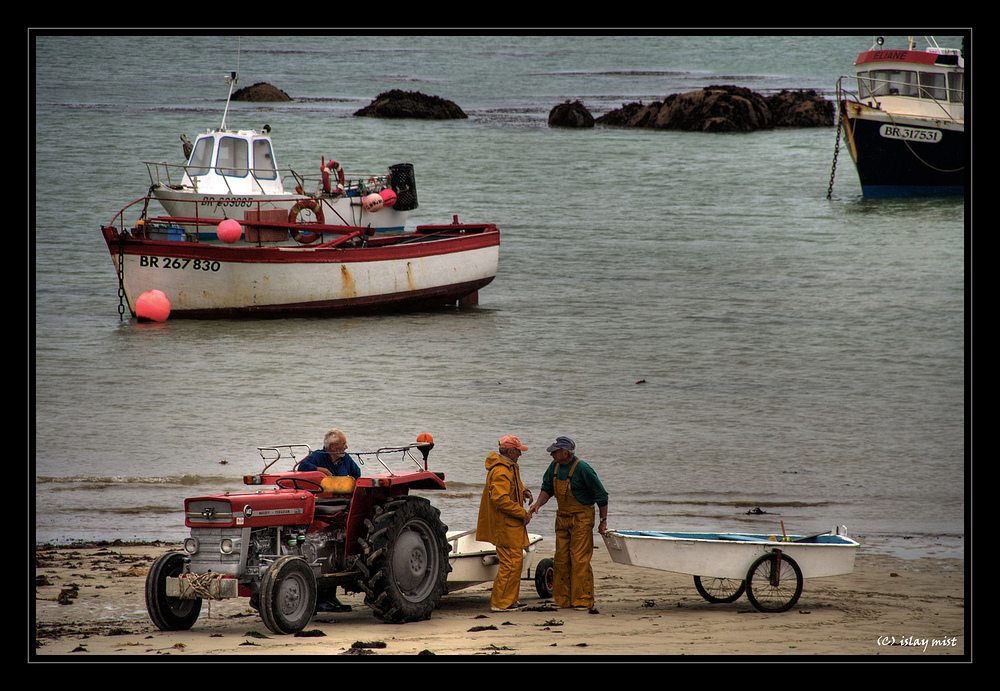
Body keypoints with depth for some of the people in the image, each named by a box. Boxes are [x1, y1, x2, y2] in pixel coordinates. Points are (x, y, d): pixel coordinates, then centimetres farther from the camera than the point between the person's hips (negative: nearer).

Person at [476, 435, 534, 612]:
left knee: (515, 562, 18)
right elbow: (500, 499, -29)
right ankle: (500, 603, -7)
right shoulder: (501, 471, -21)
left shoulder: (509, 468, 13)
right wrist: (522, 513, -21)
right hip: (505, 525, -11)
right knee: (511, 563, -10)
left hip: (511, 525, 11)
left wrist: (523, 491, 11)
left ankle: (510, 600, 25)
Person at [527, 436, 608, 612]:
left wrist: (603, 521, -8)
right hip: (562, 517, 7)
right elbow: (547, 488, 15)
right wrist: (537, 504, -4)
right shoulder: (555, 466, 2)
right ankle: (563, 599, 13)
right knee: (561, 560, 7)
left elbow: (601, 495, -12)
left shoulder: (582, 469, -19)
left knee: (580, 560, -9)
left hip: (581, 518, -7)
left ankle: (583, 601, -5)